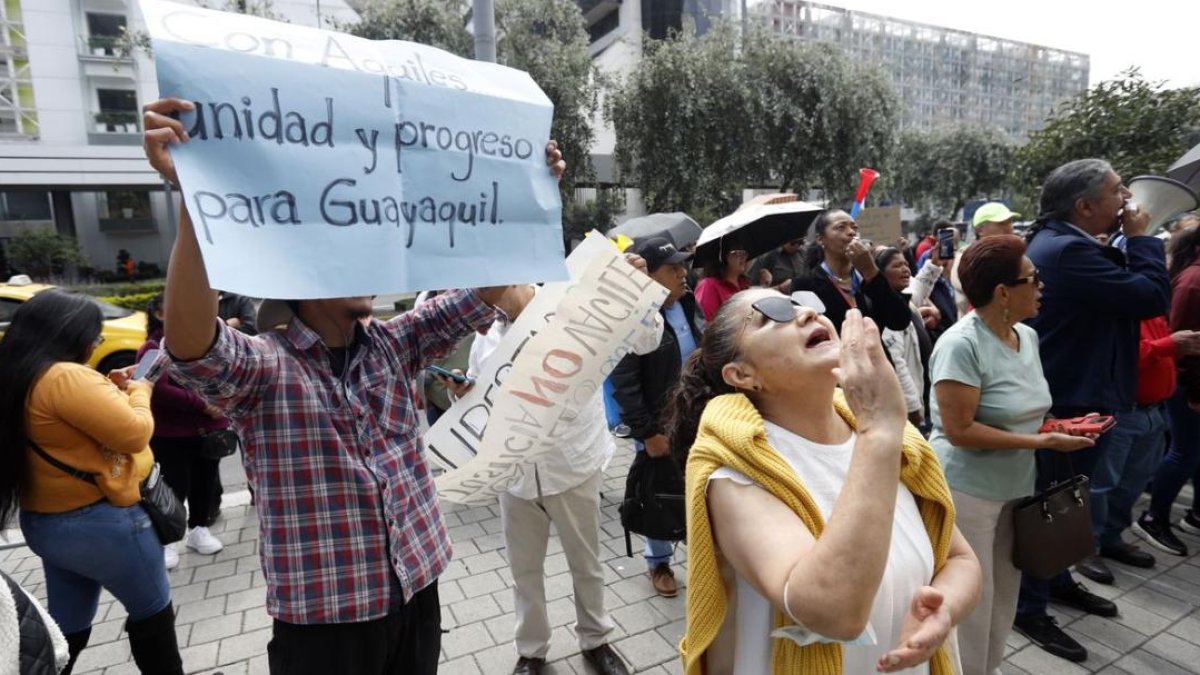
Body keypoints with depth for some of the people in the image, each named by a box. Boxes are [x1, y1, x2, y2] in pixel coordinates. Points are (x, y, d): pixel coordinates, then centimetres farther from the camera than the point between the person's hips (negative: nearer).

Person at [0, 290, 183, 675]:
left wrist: (113, 389, 6)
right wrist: (139, 392, -8)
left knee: (66, 627, 23)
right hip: (100, 521, -9)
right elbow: (133, 433, -24)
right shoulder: (66, 377, -25)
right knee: (153, 612, 11)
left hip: (45, 523, 9)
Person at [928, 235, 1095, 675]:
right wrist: (1041, 442, -20)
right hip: (967, 489, -8)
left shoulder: (1028, 336, 5)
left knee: (1004, 593, 20)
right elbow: (960, 431, -23)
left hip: (1016, 485, 8)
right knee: (970, 601, 6)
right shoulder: (961, 344, -22)